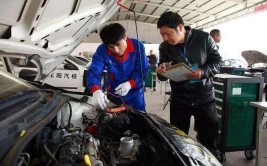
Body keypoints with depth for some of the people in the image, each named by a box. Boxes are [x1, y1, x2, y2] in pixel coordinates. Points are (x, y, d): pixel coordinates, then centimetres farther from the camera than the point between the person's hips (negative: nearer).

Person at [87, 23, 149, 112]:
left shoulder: (137, 46, -19)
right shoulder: (102, 50, -18)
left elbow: (143, 71, -15)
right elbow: (93, 72, -26)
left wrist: (130, 84, -34)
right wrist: (96, 91, -47)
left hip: (134, 93, 0)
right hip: (113, 94, 0)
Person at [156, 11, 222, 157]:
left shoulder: (203, 38, -9)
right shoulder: (164, 47, -3)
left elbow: (217, 61, -3)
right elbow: (163, 77, 5)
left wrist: (203, 72, -24)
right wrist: (161, 71, -20)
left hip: (204, 96, -1)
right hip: (179, 98, 2)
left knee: (209, 136, 11)